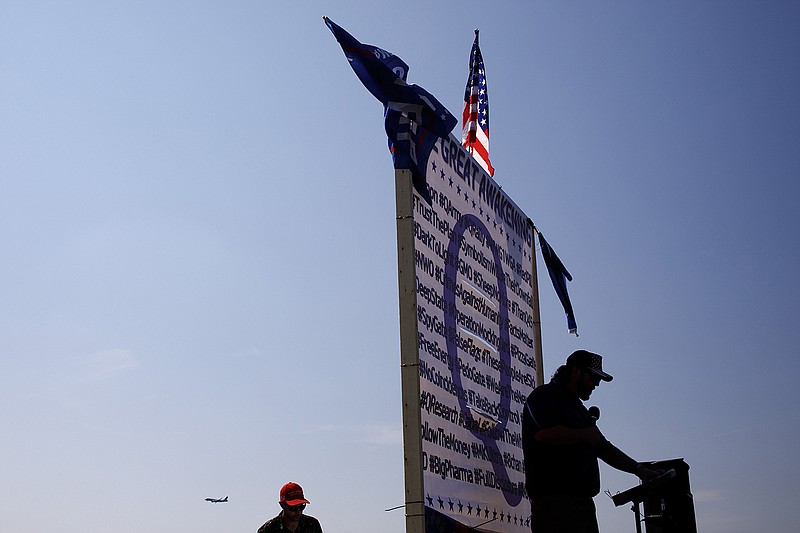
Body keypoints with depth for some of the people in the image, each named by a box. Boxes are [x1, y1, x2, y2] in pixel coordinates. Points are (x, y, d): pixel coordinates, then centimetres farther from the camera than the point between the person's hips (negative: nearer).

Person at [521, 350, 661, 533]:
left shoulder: (578, 408, 29)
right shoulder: (545, 395, -1)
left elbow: (604, 449, 33)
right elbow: (544, 434, -20)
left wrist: (638, 469, 24)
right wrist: (585, 435, -7)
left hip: (583, 501, 9)